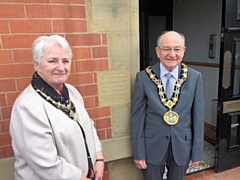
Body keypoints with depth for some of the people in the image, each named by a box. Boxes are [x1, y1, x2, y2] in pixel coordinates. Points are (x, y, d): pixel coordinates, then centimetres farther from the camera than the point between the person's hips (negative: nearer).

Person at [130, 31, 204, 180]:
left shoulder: (195, 77, -9)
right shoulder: (144, 77, -13)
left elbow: (198, 117, -3)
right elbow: (137, 117, -8)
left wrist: (197, 152, 0)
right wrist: (138, 152, -5)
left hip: (182, 147, 2)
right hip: (152, 147, -1)